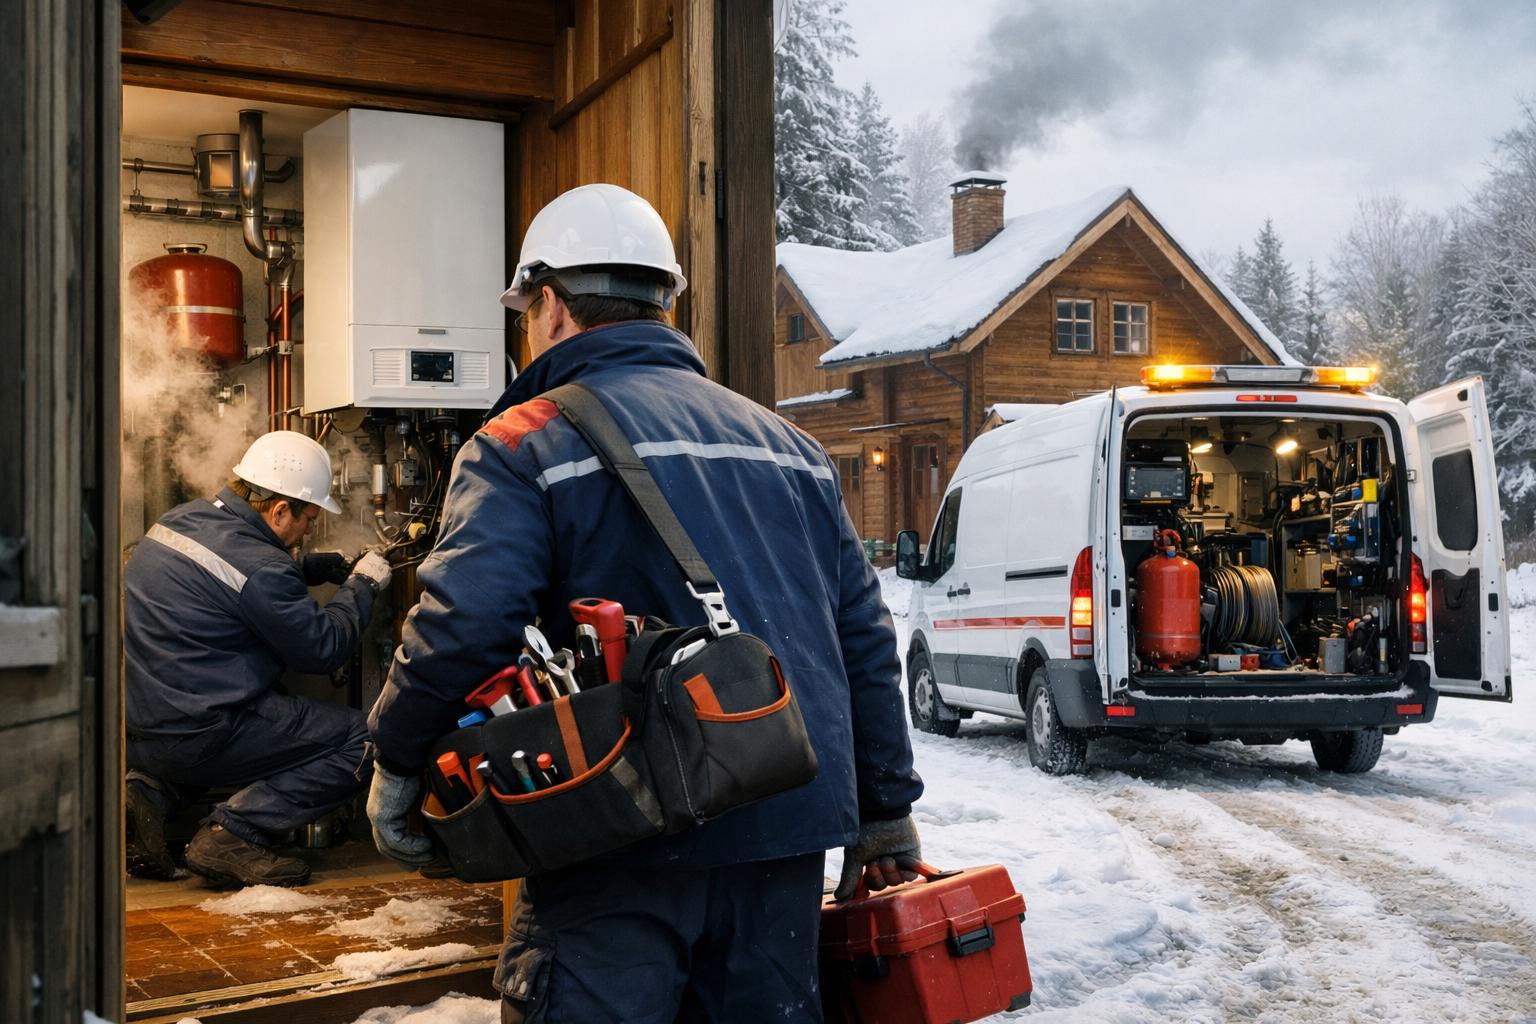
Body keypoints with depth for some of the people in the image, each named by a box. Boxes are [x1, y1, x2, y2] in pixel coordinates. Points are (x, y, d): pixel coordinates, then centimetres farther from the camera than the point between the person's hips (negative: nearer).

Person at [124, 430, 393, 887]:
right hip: (195, 741, -9)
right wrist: (361, 586, 5)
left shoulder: (181, 519, 7)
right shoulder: (258, 566, -20)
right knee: (366, 741, -5)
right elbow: (325, 648, -10)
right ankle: (233, 833, -12)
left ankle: (153, 788, 14)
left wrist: (310, 569, 18)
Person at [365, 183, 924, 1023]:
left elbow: (462, 623, -18)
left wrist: (398, 762, -1)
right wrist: (886, 809, 21)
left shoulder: (527, 441, -4)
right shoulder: (788, 443, 14)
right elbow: (864, 638, 15)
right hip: (790, 827, 6)